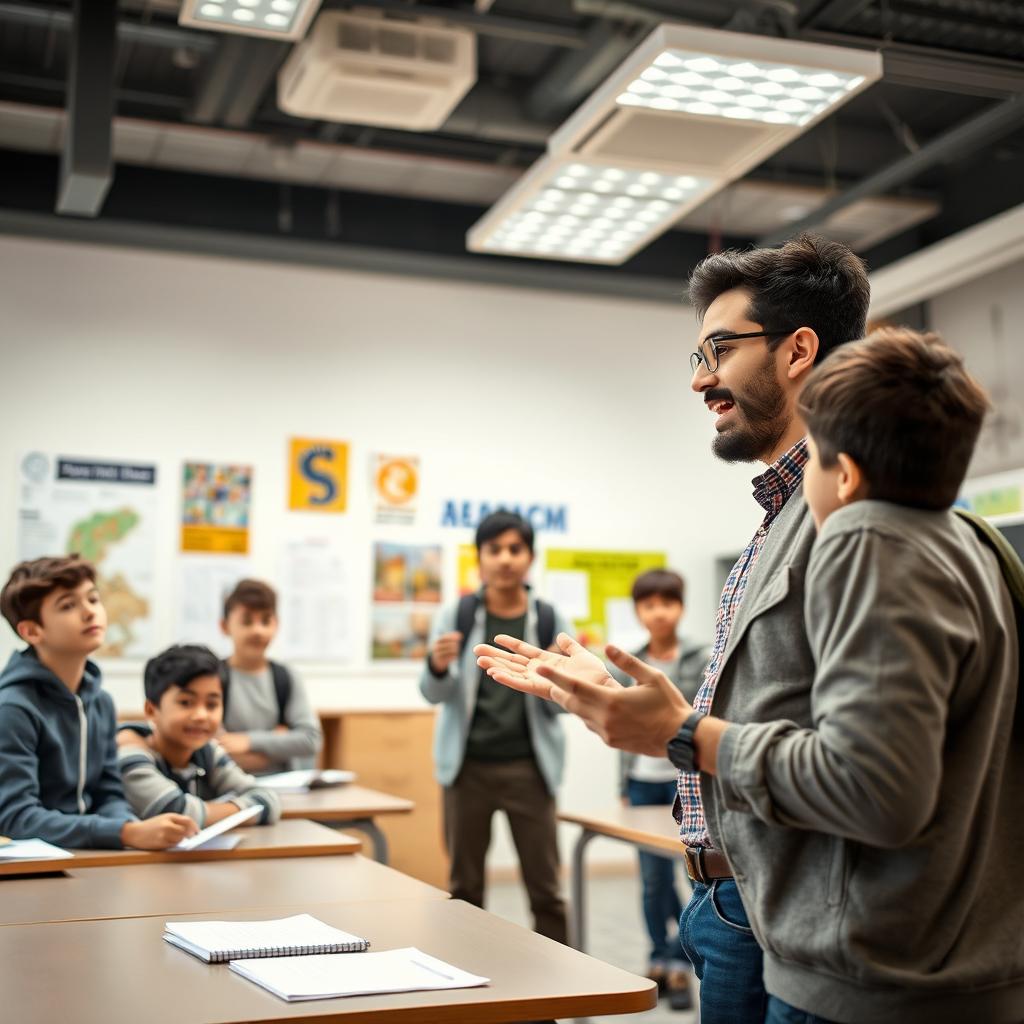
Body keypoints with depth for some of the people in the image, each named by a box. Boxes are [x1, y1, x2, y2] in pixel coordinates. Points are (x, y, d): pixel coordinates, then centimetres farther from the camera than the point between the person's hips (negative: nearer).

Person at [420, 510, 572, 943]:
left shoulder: (550, 621, 2)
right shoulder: (454, 616, 1)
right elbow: (434, 695, -1)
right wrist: (437, 667, -23)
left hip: (529, 767, 0)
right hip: (468, 765, 0)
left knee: (545, 887, 1)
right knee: (464, 885, 7)